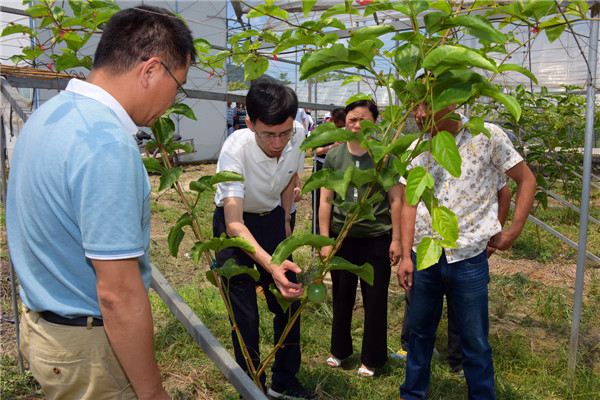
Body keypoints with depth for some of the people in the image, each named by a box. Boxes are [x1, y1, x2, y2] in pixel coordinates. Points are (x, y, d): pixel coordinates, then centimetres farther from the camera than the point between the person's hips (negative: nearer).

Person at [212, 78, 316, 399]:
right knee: (244, 314, -4)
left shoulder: (298, 135, -19)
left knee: (288, 299, 7)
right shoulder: (235, 149, -34)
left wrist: (285, 219, 9)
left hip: (272, 218, 4)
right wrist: (270, 264, -55)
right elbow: (234, 222, -41)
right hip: (236, 221, -4)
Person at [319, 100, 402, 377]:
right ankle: (339, 349, 37)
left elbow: (395, 200, -1)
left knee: (375, 301, 8)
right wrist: (325, 241, -1)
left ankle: (372, 358, 28)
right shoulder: (334, 156, 1)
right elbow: (325, 201, 2)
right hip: (342, 237, 2)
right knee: (341, 297, 15)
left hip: (376, 239, -2)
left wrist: (396, 239, -4)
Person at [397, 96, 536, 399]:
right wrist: (405, 256, -1)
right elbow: (410, 204, 4)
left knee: (475, 340, 8)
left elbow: (526, 180, 2)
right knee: (419, 331, 17)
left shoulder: (488, 137, -7)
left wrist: (514, 230, -4)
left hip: (468, 257, -3)